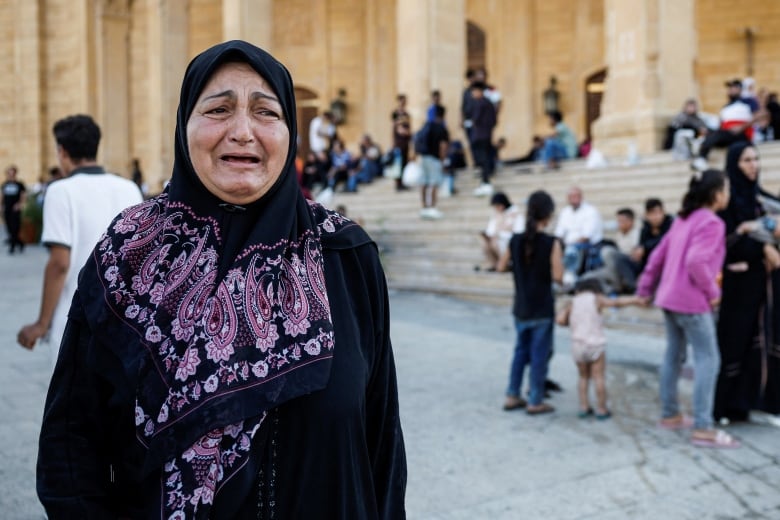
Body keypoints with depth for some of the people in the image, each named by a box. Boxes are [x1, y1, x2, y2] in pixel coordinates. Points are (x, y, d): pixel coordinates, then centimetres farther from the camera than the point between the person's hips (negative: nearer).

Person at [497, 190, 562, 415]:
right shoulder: (551, 243, -14)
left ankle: (512, 396, 23)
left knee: (520, 351, 18)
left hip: (521, 308, 5)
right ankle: (535, 402, 12)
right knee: (539, 355, 5)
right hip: (542, 310, -5)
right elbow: (557, 276, -17)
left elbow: (501, 267, 8)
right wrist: (558, 260, 1)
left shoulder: (515, 240, -1)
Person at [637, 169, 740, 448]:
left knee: (674, 355, 15)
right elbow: (697, 262, -26)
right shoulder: (712, 223, -13)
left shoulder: (684, 219, 13)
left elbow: (658, 256, 14)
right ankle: (703, 429, -7)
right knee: (708, 359, -5)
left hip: (670, 297, 9)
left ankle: (670, 414, 24)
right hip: (692, 301, -9)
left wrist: (645, 289, 19)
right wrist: (712, 292, -14)